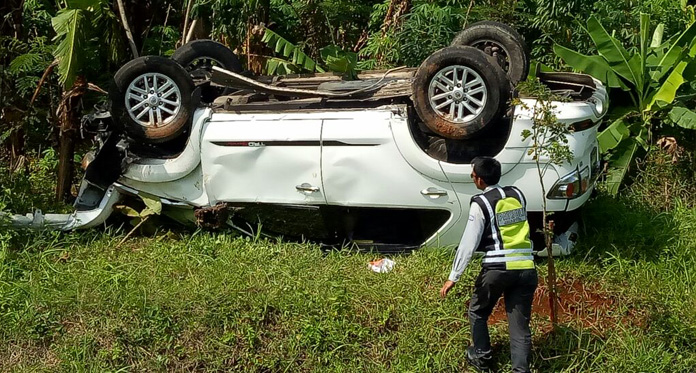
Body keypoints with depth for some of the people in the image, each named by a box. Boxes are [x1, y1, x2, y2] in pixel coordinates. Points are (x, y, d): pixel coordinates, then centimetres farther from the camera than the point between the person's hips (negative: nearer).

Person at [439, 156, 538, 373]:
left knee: (478, 313, 20)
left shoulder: (481, 204, -6)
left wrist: (454, 277, -7)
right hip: (526, 268, 5)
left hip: (497, 268, -4)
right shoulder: (517, 195, 10)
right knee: (520, 324, 6)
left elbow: (468, 243, -9)